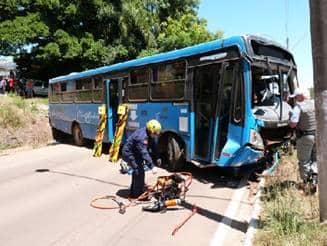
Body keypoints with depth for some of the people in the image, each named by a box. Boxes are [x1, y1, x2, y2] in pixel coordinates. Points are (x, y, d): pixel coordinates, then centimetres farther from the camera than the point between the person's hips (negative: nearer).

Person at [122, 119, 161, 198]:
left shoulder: (150, 135, -7)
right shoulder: (142, 137, -35)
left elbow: (153, 147, 6)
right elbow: (144, 153, -40)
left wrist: (156, 158, -2)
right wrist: (152, 166, -43)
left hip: (136, 153, 10)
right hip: (129, 153, -10)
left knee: (138, 171, 18)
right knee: (139, 171, -15)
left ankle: (133, 191, 34)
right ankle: (137, 194, -3)